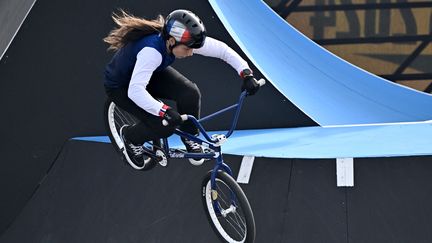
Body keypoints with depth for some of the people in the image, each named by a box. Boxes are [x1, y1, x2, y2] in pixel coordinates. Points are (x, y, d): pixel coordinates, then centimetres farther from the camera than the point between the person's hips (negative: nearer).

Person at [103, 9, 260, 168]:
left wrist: (247, 74, -25)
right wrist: (164, 111, -58)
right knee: (164, 125, -22)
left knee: (190, 92, -20)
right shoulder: (151, 50, -42)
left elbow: (221, 49, -17)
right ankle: (131, 137, 9)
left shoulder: (182, 40, -24)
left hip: (152, 73, 6)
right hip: (121, 87, -6)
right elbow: (135, 91, -49)